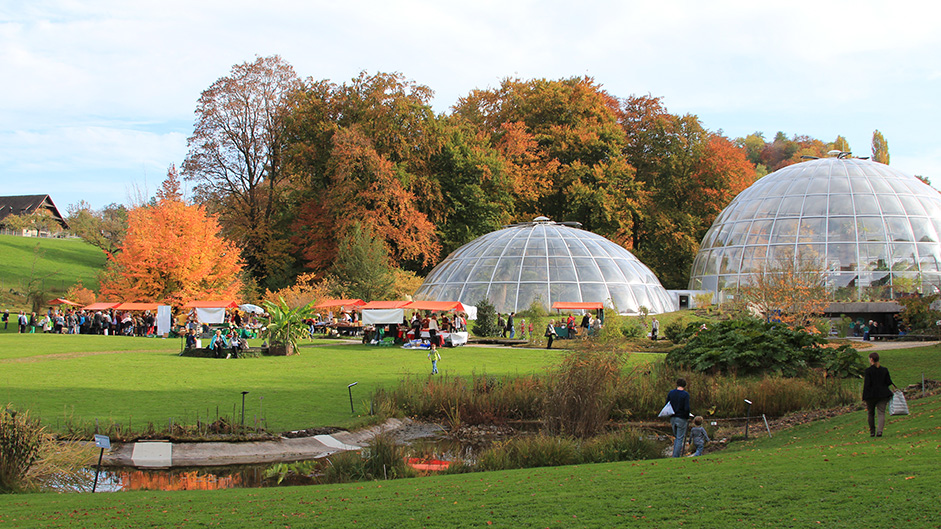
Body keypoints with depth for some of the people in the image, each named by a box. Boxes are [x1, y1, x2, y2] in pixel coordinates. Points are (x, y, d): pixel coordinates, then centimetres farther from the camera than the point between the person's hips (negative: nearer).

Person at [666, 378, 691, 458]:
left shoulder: (670, 393, 4)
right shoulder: (685, 394, -11)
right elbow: (687, 408, -17)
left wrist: (669, 421, 15)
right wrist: (687, 418, 0)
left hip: (673, 418, 5)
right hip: (681, 419, -5)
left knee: (676, 438, 19)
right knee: (680, 439, 3)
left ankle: (674, 455, 14)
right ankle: (676, 457, 1)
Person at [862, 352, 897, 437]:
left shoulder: (868, 370, -8)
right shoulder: (884, 370, 4)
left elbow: (867, 384, -11)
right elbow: (888, 382, 5)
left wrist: (864, 397, -8)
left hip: (871, 395, -3)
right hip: (882, 394, 3)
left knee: (870, 413, 13)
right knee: (881, 413, 1)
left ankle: (872, 432, 16)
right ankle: (879, 431, -17)